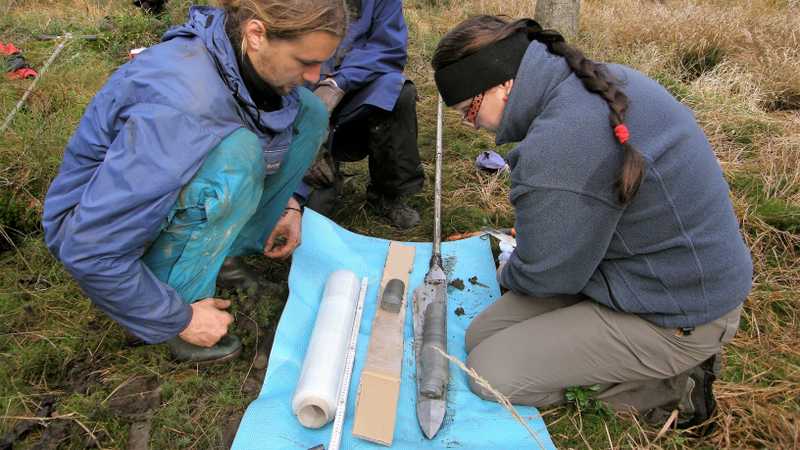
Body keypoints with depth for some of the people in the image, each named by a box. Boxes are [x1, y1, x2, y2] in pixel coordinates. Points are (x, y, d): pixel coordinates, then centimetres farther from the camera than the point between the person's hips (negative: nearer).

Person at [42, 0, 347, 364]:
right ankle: (183, 306, -17)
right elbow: (89, 251, -34)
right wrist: (180, 319, -23)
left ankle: (234, 246, 1)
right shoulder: (181, 107, -38)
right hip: (100, 221, -7)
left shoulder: (246, 52, -14)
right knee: (235, 156, -36)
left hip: (178, 180, 7)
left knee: (309, 112, -7)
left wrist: (289, 204, -3)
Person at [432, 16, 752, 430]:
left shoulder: (557, 145, -31)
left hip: (675, 316, -9)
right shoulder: (604, 79, 0)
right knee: (481, 336, 6)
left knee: (489, 372, -10)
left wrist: (508, 275, 4)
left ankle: (668, 386, 3)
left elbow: (546, 275, -17)